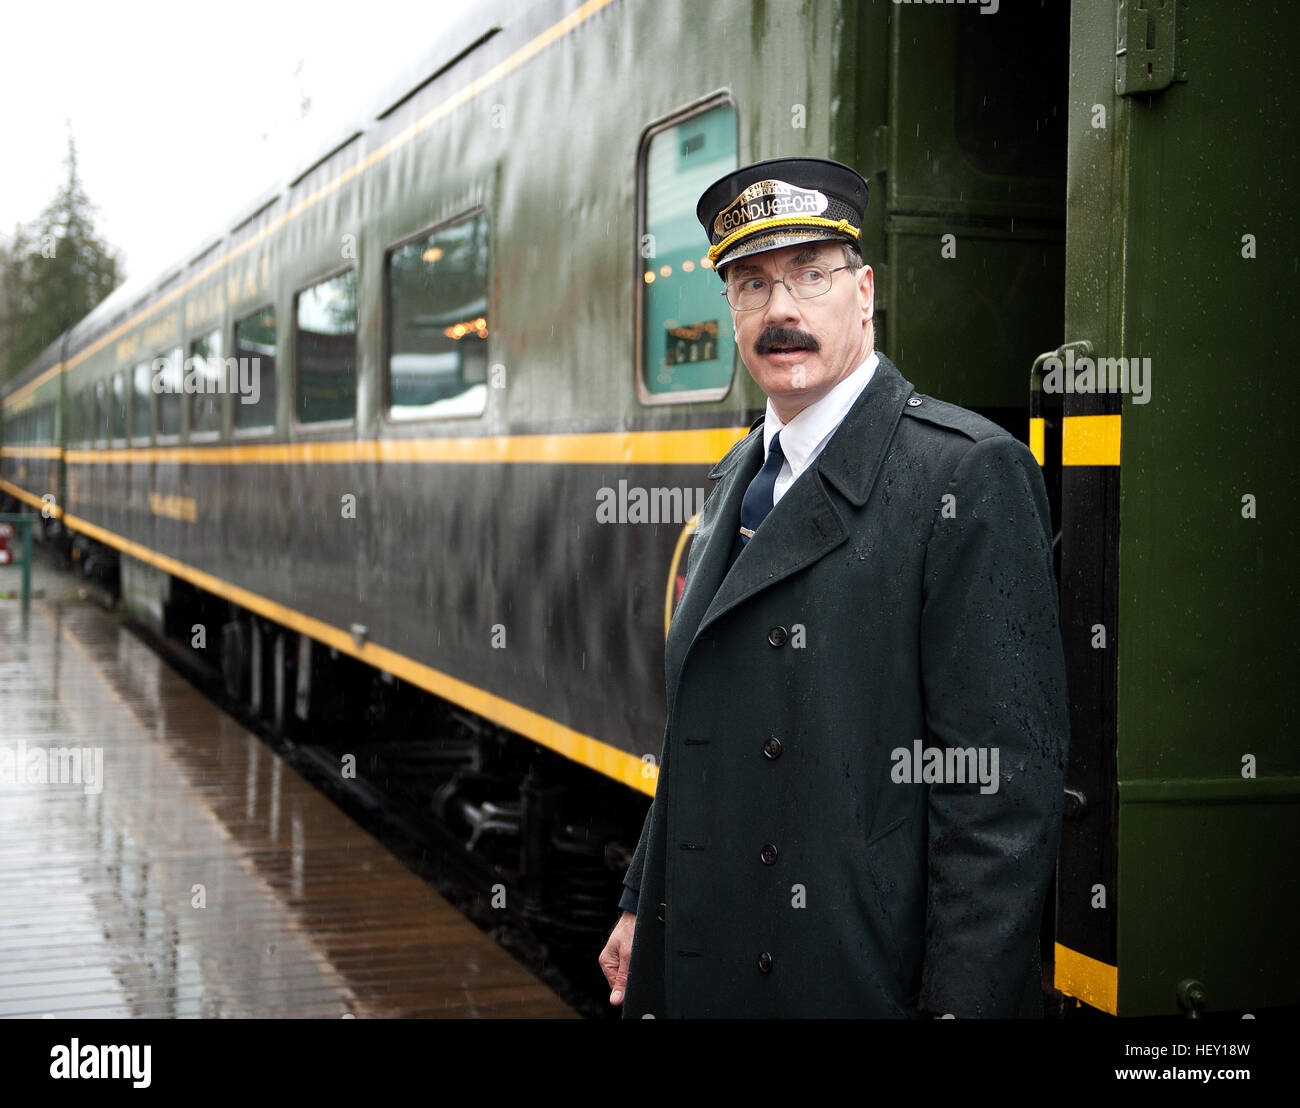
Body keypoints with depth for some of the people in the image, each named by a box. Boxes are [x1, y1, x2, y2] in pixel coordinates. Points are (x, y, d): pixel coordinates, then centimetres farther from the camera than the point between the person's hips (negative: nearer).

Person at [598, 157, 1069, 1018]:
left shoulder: (967, 475, -14)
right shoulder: (740, 478, 12)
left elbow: (1004, 789, -19)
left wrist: (961, 1006, -22)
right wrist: (644, 904, 17)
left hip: (860, 978, -7)